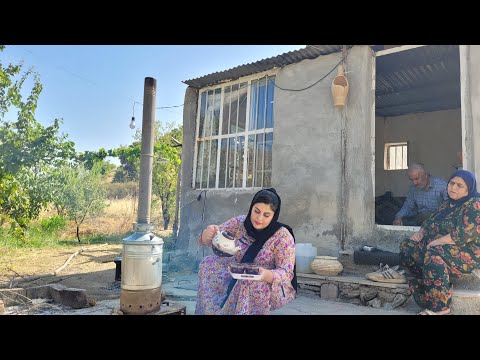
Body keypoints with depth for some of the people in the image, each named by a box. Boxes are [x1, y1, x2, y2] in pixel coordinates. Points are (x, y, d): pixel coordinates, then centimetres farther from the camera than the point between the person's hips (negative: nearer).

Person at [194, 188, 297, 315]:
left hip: (273, 286, -5)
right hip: (237, 279, 5)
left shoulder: (282, 236, -19)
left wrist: (266, 275, -44)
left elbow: (286, 274, -22)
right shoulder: (240, 223, -8)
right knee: (208, 263, -10)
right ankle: (210, 311, 0)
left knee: (252, 283, -36)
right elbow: (208, 240, -3)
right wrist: (207, 234, -29)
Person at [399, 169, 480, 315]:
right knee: (407, 245, 0)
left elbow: (463, 234, -25)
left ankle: (440, 306, -28)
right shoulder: (449, 203, 15)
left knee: (433, 255, -37)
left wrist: (437, 242, -21)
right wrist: (421, 232, 2)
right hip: (442, 246, 10)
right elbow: (432, 221, 22)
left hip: (467, 254, -10)